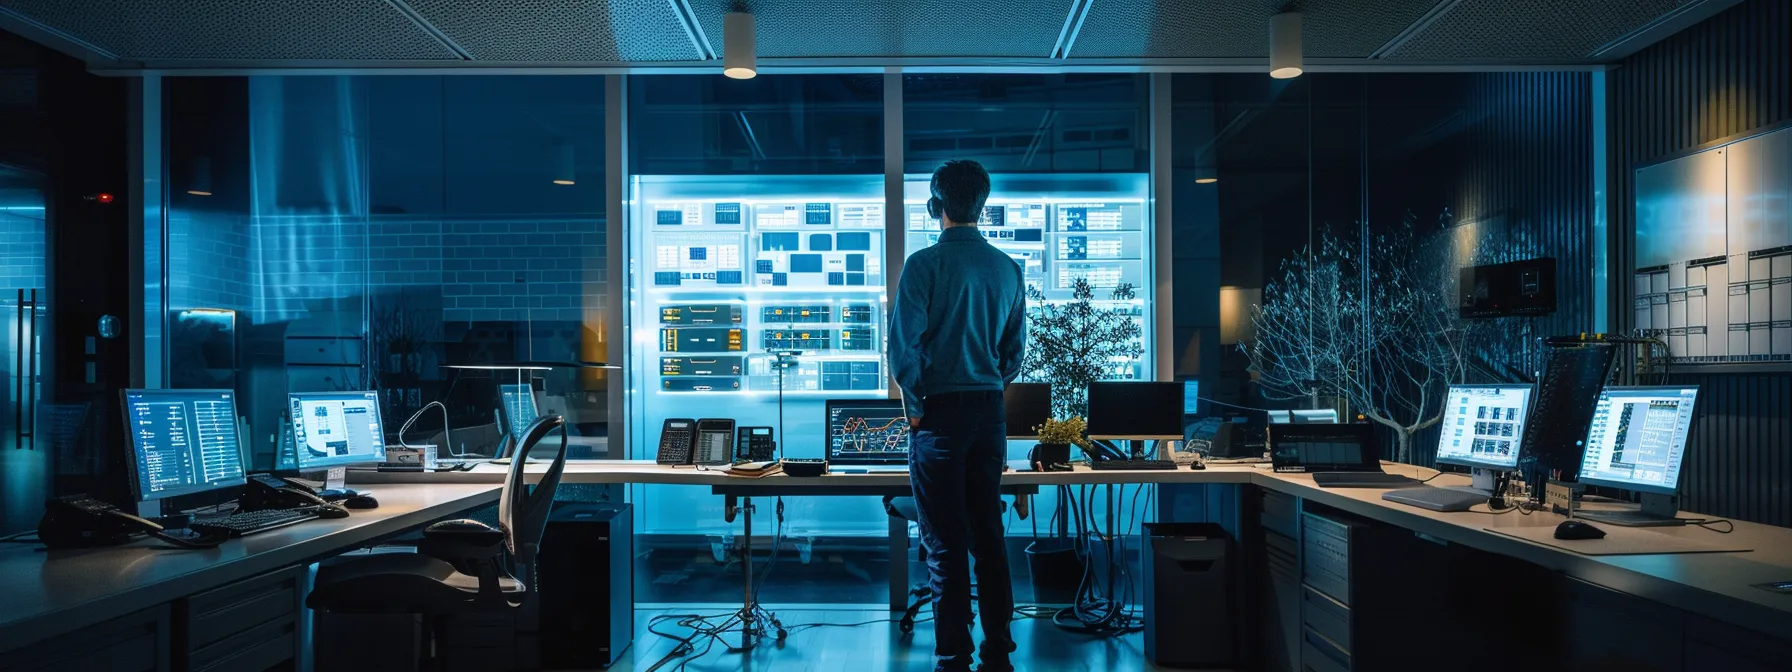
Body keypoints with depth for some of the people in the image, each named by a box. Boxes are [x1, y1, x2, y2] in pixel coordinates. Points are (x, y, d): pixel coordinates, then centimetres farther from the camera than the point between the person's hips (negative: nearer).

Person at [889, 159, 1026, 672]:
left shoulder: (925, 265, -10)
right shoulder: (1008, 268, 5)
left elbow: (904, 345, -14)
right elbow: (1015, 347, 9)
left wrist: (915, 407, -3)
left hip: (940, 413, -5)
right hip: (990, 412, 5)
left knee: (945, 543, 0)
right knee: (989, 535, 12)